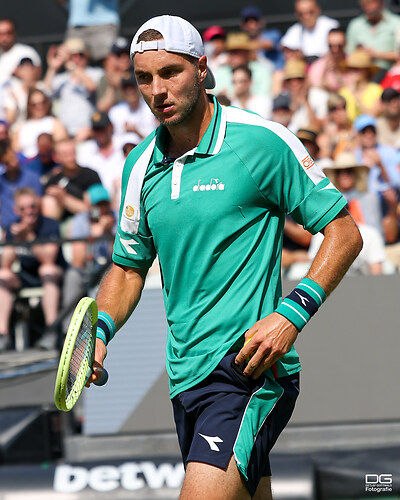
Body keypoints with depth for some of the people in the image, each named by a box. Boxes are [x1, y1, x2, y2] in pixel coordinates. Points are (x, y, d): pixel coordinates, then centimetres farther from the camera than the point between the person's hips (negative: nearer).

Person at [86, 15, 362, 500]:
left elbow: (344, 232, -5)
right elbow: (129, 266, 22)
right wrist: (99, 331, 3)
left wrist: (292, 314, -17)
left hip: (249, 366, -7)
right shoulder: (141, 165, 11)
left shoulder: (262, 141, -7)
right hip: (186, 377, 7)